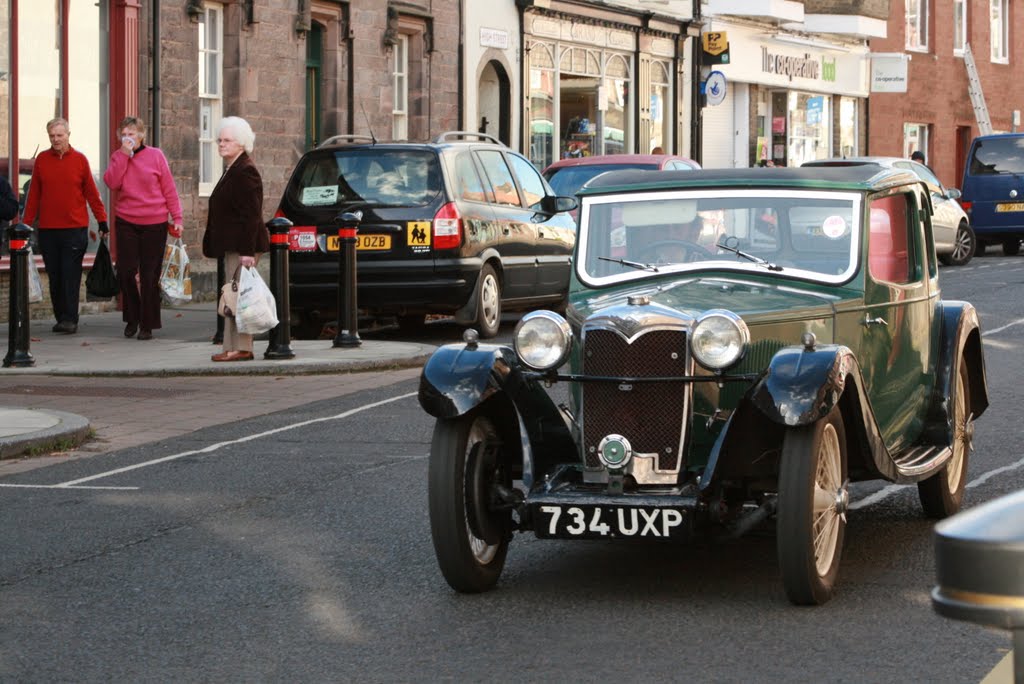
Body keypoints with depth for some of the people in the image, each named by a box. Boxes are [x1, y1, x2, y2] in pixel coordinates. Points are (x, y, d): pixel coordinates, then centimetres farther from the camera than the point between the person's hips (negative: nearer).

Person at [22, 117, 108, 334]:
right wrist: (26, 222, 6)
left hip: (75, 228, -3)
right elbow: (34, 194, 9)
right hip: (48, 229, 3)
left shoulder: (80, 160, 2)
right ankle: (61, 318, 13)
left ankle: (70, 319, -8)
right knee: (54, 277, 5)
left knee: (71, 276, -7)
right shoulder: (41, 160, 7)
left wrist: (102, 219, 1)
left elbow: (91, 192, 5)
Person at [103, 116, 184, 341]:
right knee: (125, 272, -2)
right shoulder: (118, 157, 7)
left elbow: (169, 189, 1)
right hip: (126, 222, 2)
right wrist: (124, 154, -14)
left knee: (149, 276, 1)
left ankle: (147, 325, 9)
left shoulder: (155, 156, -1)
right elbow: (111, 182, -11)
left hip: (154, 223, -2)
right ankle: (132, 318, 17)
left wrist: (176, 218, -3)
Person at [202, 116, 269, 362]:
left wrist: (247, 251, -23)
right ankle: (234, 347, 12)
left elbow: (251, 215, -19)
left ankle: (241, 348, -8)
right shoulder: (231, 171, 18)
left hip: (241, 244, -10)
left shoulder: (246, 171, -13)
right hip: (231, 245, 10)